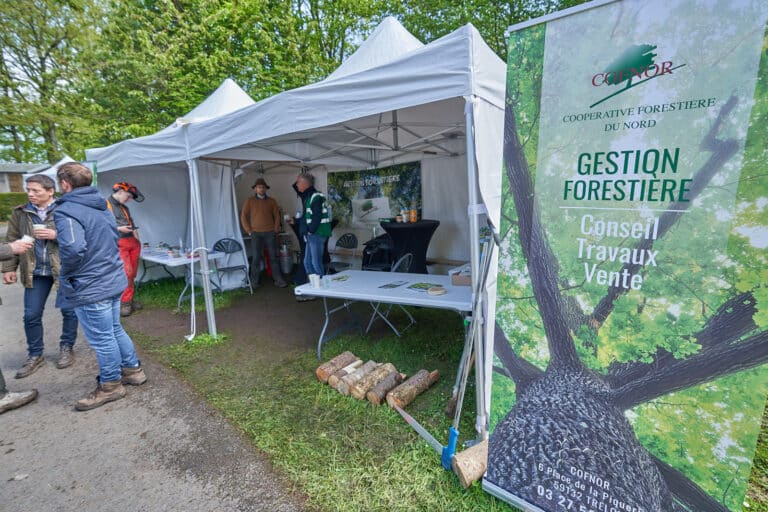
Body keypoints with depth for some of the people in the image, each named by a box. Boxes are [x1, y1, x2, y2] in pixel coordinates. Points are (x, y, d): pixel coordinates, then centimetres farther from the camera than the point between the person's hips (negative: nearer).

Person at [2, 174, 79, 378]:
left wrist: (56, 235, -22)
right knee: (31, 315, 7)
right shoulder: (19, 213, 7)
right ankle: (35, 355, 23)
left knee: (69, 311, 6)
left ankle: (66, 348, 24)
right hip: (35, 272, 4)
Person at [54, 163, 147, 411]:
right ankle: (133, 369, 34)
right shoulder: (101, 205, 10)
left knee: (101, 339, 5)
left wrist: (66, 274, -11)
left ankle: (110, 385, 20)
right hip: (114, 280, 9)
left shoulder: (66, 211, -17)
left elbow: (74, 249, -29)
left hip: (90, 288, -9)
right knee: (115, 330, 21)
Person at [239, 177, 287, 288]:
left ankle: (278, 279, 5)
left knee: (273, 256, 1)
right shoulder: (249, 201, 5)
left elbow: (277, 216, 10)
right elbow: (243, 216, 5)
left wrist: (276, 229, 1)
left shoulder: (271, 201, 9)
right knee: (256, 257, -1)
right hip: (256, 233, -1)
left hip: (270, 233, 1)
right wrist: (249, 231, -2)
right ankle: (254, 281, 7)